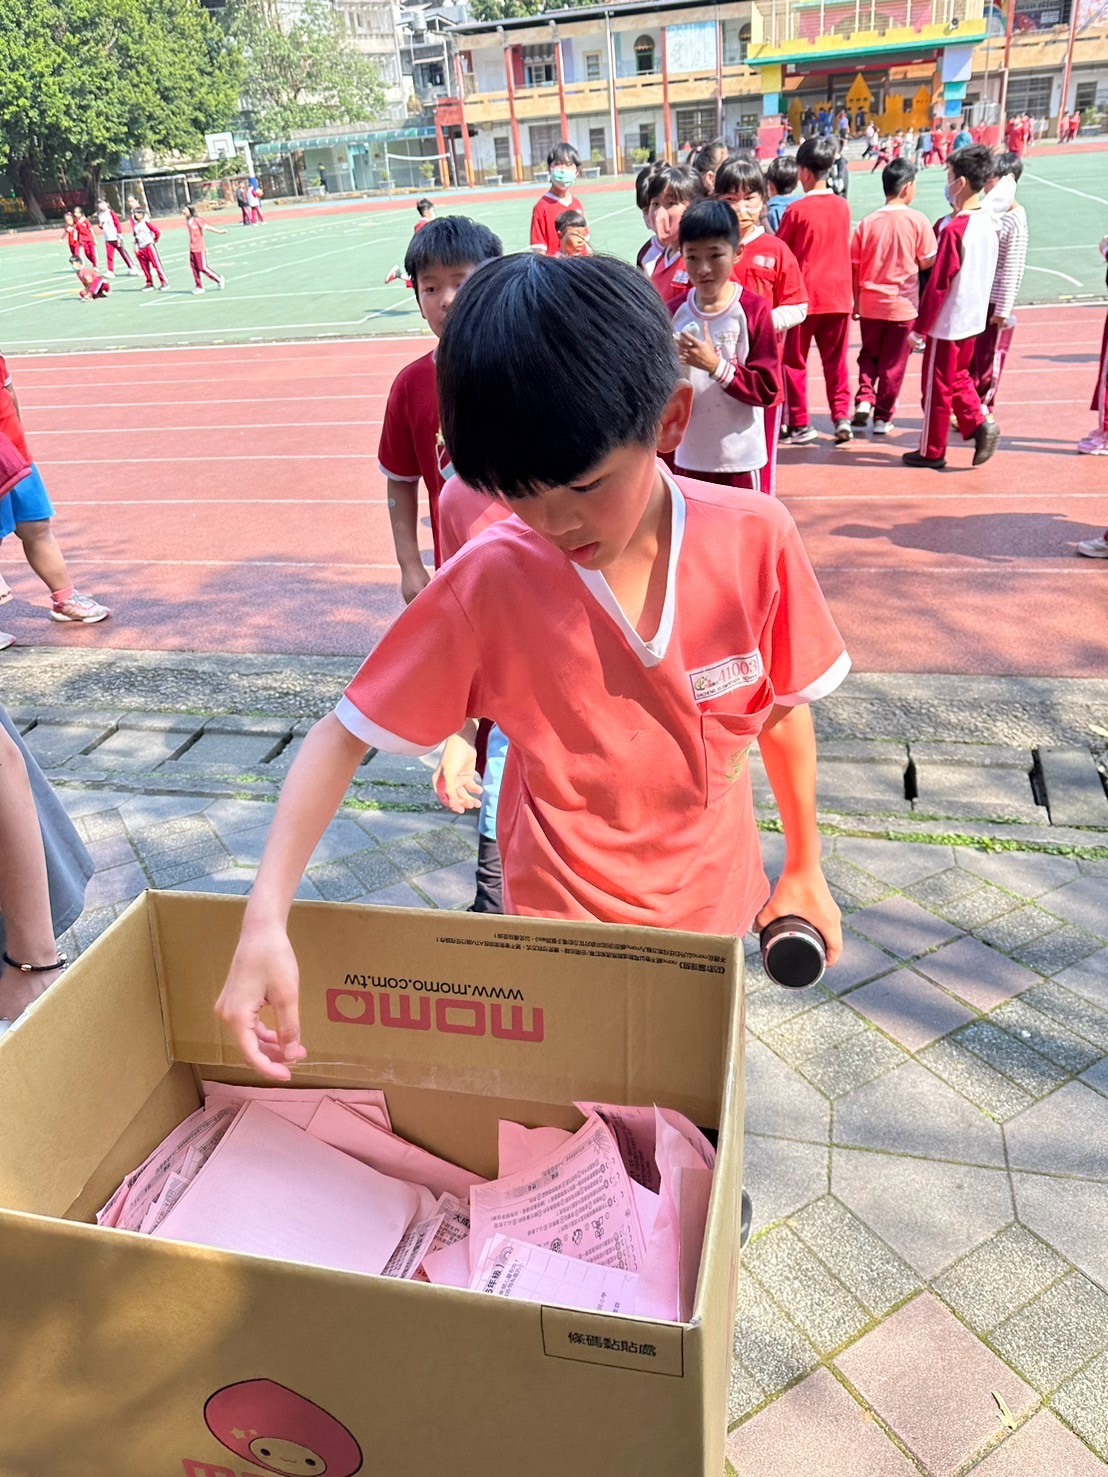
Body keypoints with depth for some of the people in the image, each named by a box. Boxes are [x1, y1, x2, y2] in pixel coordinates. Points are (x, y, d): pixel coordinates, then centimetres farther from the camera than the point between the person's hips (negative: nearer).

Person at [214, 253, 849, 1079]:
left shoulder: (754, 539, -19)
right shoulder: (488, 583, -22)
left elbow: (785, 707, -3)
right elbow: (343, 737, -16)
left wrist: (805, 869, 8)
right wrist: (265, 923, -28)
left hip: (715, 908, 3)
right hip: (564, 927, -2)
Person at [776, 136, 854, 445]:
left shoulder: (796, 210, -10)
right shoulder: (842, 207, 4)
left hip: (805, 295, -4)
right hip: (838, 294, 4)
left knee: (795, 361, 6)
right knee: (835, 360, 11)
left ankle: (799, 425, 7)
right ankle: (842, 416, 2)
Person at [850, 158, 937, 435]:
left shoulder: (867, 223, -4)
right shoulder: (918, 220, -9)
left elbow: (854, 266, 0)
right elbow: (928, 262, -4)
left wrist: (855, 301, 11)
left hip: (870, 303, 2)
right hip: (903, 304, -2)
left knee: (868, 355, 20)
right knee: (893, 363, 9)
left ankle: (864, 399, 1)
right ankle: (883, 417, 13)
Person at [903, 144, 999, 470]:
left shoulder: (955, 229, -21)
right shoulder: (987, 223, 4)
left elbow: (937, 284, -20)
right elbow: (983, 274, 12)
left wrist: (919, 329, -14)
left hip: (947, 323, -8)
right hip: (973, 319, 8)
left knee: (937, 387, 5)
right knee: (958, 378, 23)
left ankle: (932, 452, 15)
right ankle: (980, 423, 7)